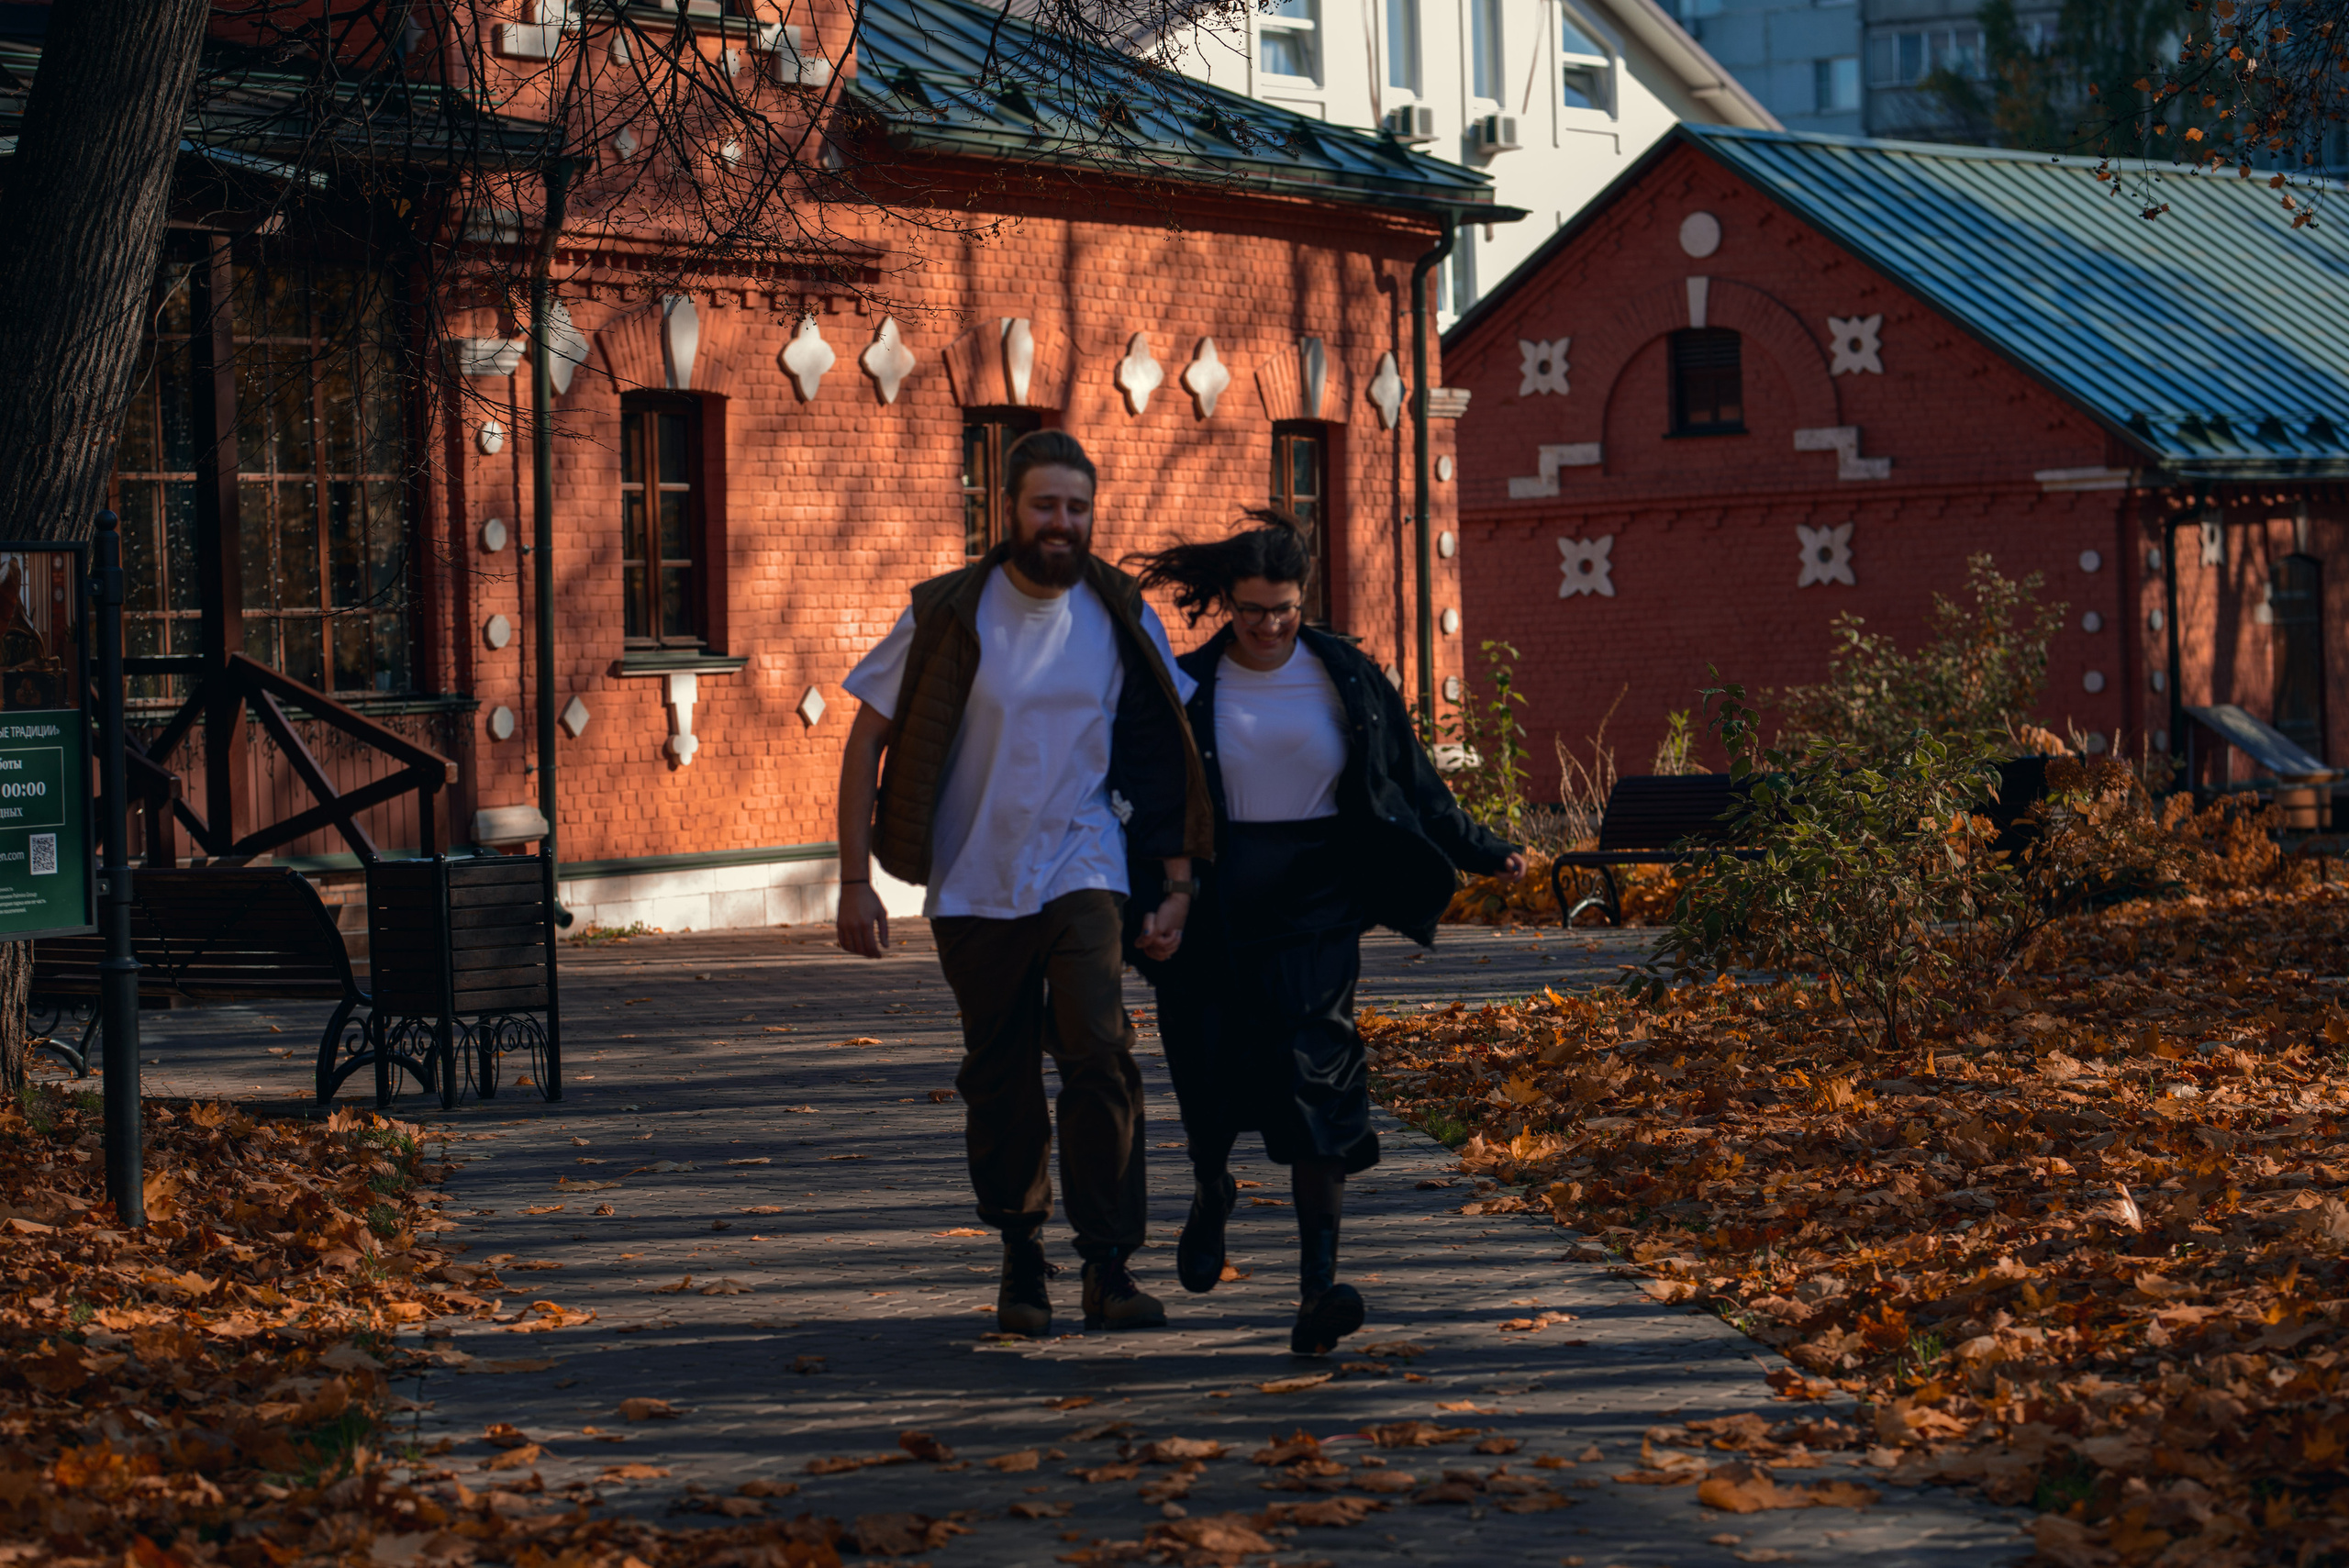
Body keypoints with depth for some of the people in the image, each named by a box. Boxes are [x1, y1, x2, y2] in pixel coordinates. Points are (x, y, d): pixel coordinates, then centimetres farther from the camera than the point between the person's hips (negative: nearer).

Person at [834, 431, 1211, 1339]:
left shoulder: (1121, 618, 0)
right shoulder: (949, 616, -6)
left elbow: (1169, 756, 7)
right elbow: (866, 743, -2)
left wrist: (1176, 887, 1)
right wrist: (855, 881, -7)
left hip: (1082, 870, 0)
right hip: (974, 883, 0)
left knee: (1099, 1056, -17)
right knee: (1001, 1084, 8)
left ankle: (1109, 1266, -11)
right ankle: (1020, 1262, 26)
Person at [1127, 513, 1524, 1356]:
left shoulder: (1347, 679, 2)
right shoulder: (1188, 688, 0)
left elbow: (1412, 786, 11)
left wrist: (1485, 854, 9)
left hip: (1315, 907, -1)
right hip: (1214, 914, 1)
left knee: (1314, 1081, -12)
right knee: (1209, 1085, 5)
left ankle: (1319, 1286, -15)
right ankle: (1211, 1193, 42)